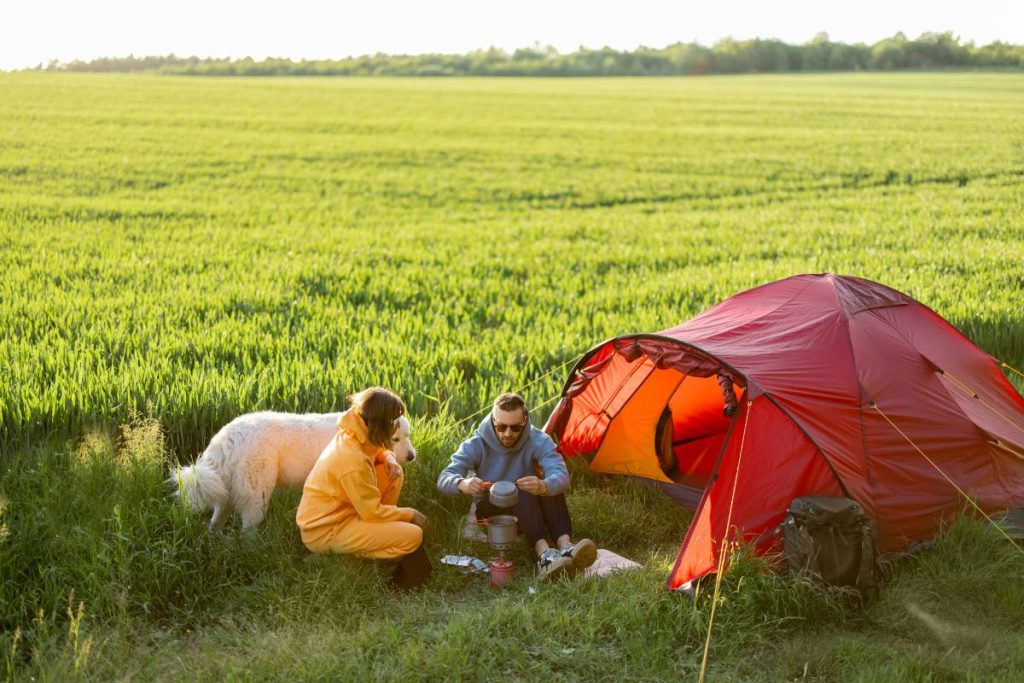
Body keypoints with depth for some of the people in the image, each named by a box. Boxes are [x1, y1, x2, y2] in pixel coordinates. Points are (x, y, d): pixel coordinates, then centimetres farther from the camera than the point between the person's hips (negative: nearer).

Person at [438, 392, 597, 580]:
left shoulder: (538, 440, -14)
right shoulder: (477, 444, -16)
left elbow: (561, 476, -30)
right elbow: (444, 479, -25)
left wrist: (543, 486, -55)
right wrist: (462, 484, -50)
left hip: (528, 510, 2)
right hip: (491, 511, -2)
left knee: (550, 486, -31)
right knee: (524, 493, -35)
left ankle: (566, 548, -46)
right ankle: (544, 554, -51)